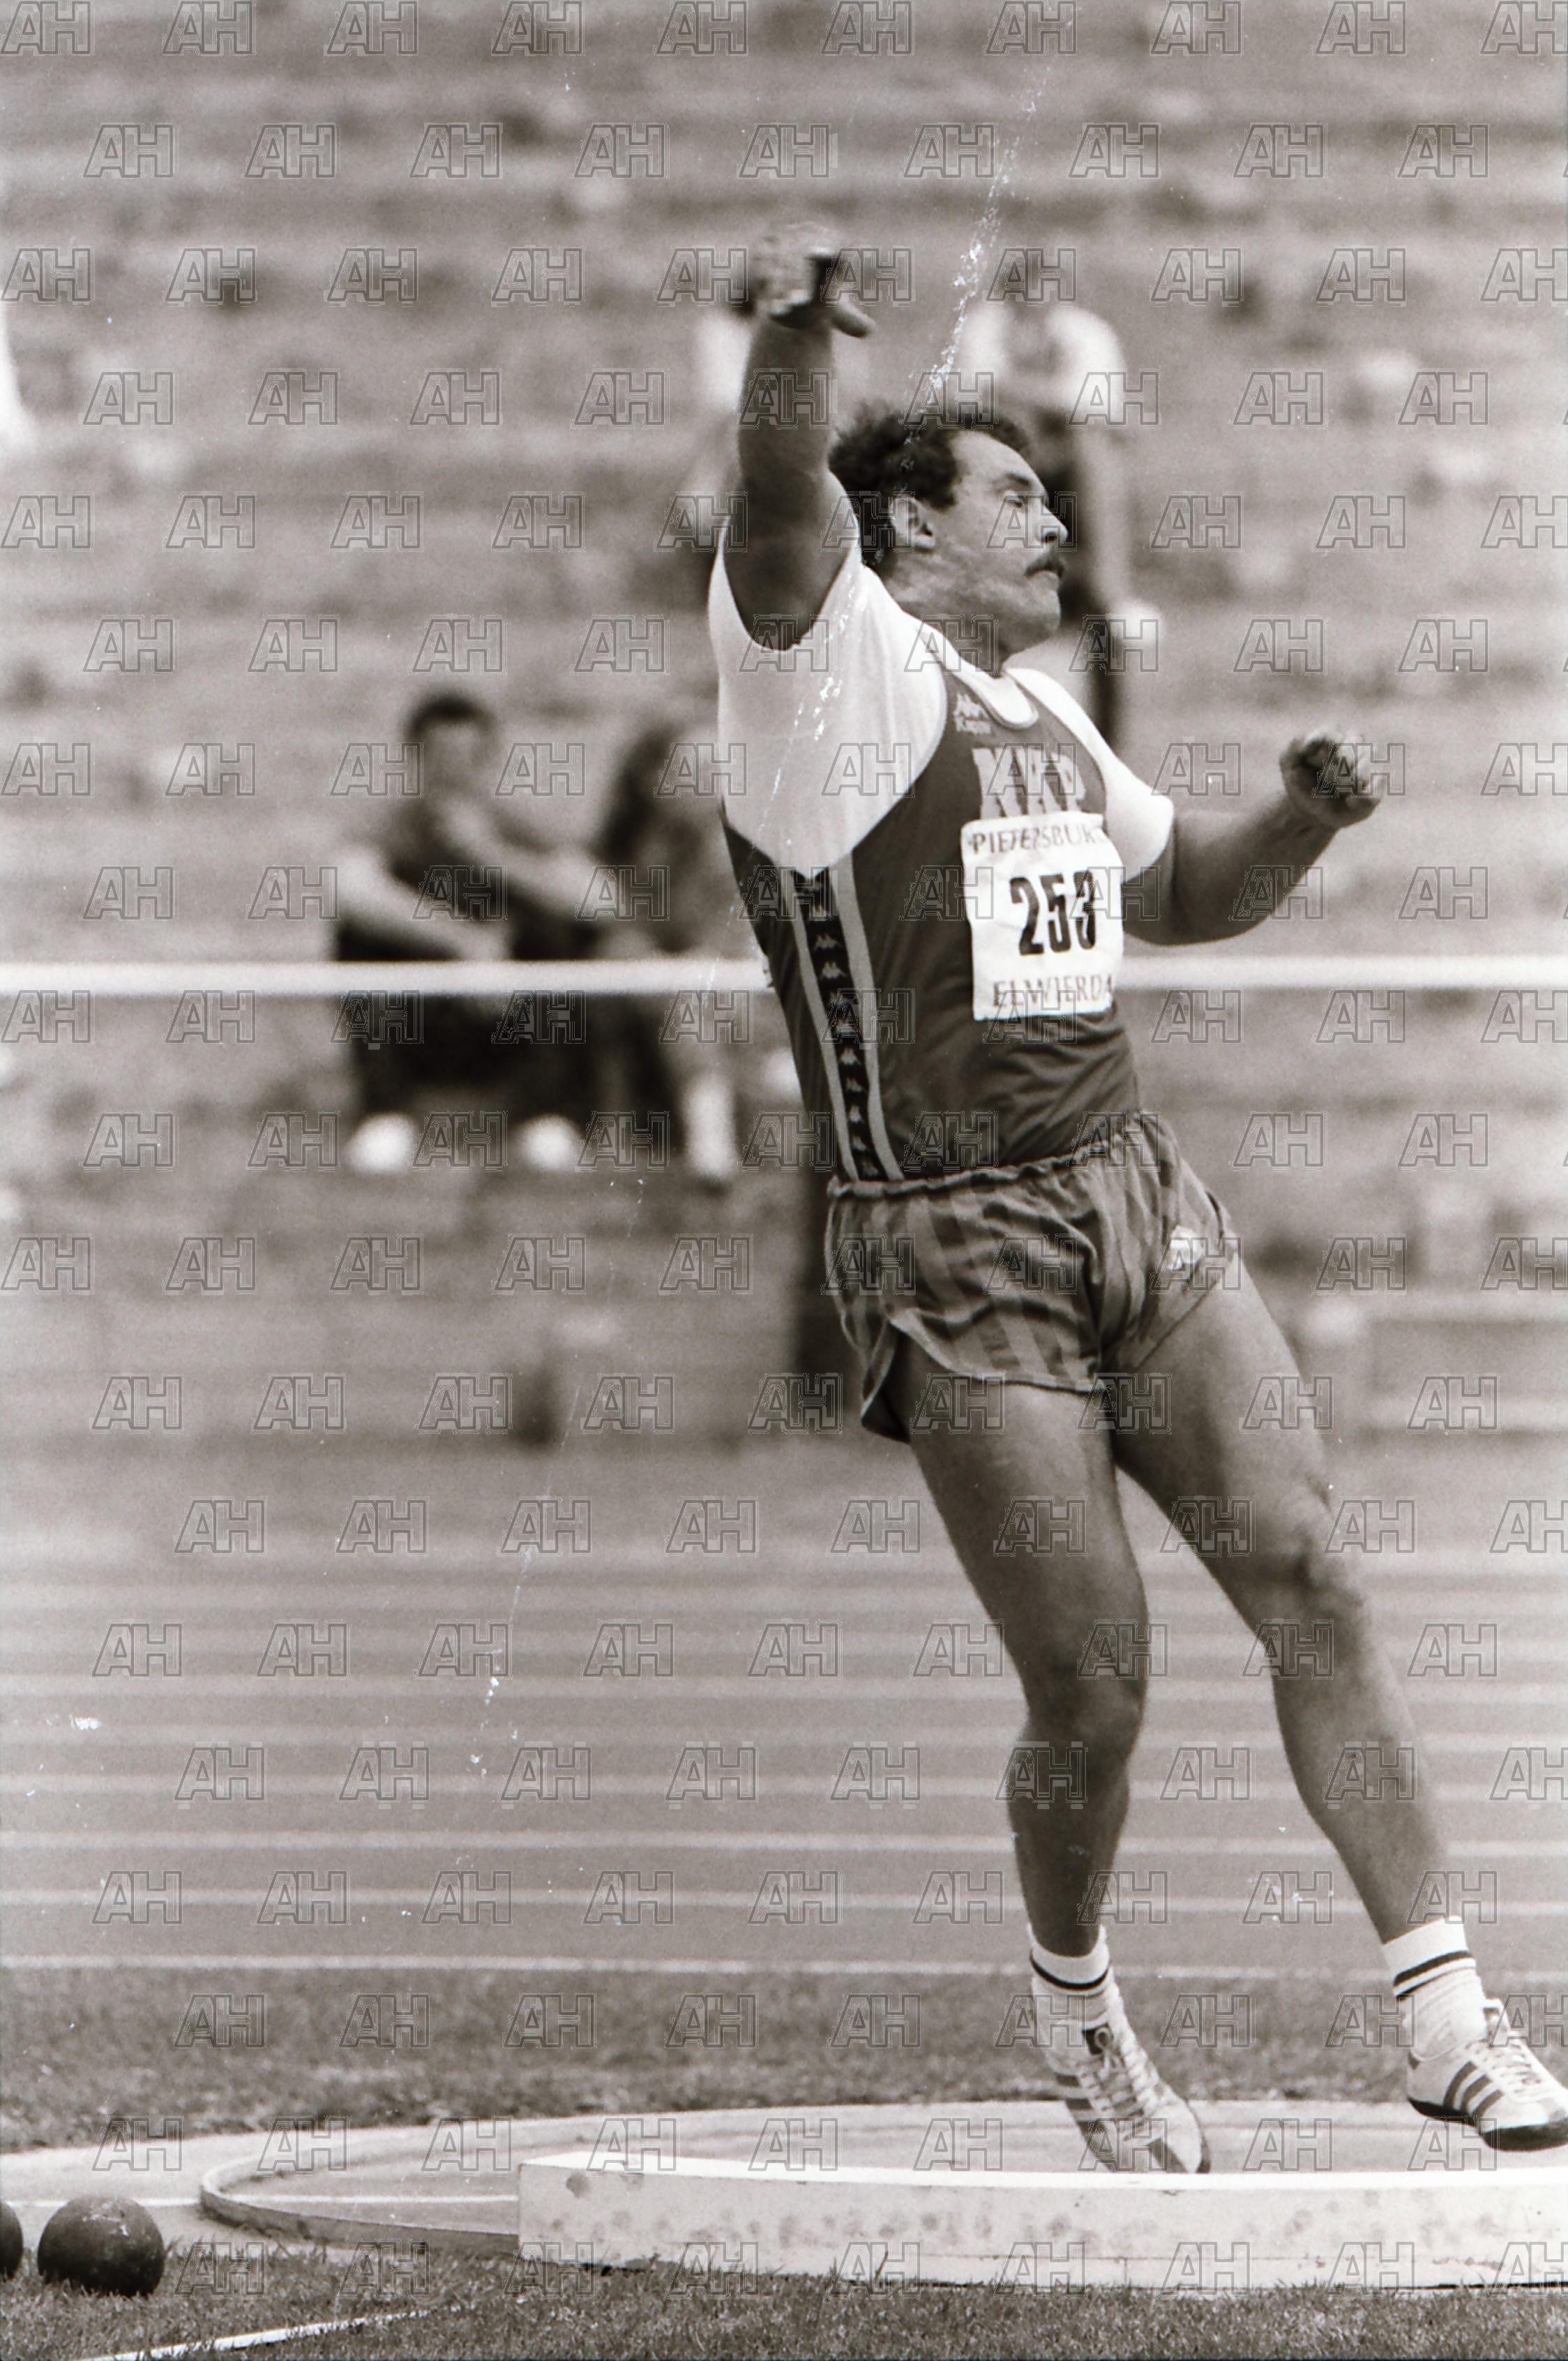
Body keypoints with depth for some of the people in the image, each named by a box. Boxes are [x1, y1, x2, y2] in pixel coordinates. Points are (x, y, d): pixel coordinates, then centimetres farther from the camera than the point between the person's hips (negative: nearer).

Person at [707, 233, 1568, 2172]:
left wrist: (1296, 820, 13)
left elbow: (1178, 894, 35)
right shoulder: (842, 671, -4)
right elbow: (783, 519, -26)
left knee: (1303, 1567, -7)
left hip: (1138, 1197, 7)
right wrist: (791, 356, -47)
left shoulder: (1038, 721, 20)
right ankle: (1073, 1999, 22)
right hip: (957, 1256, -7)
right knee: (1088, 1687, -6)